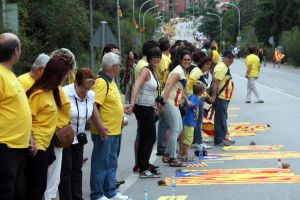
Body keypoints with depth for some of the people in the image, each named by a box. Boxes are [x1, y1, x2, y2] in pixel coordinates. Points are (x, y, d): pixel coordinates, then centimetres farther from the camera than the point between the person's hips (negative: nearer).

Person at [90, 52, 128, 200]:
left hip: (114, 132, 10)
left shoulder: (111, 81, 13)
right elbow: (93, 107, -23)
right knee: (101, 165, -1)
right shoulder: (101, 83, -18)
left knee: (111, 164, 16)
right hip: (104, 132, -10)